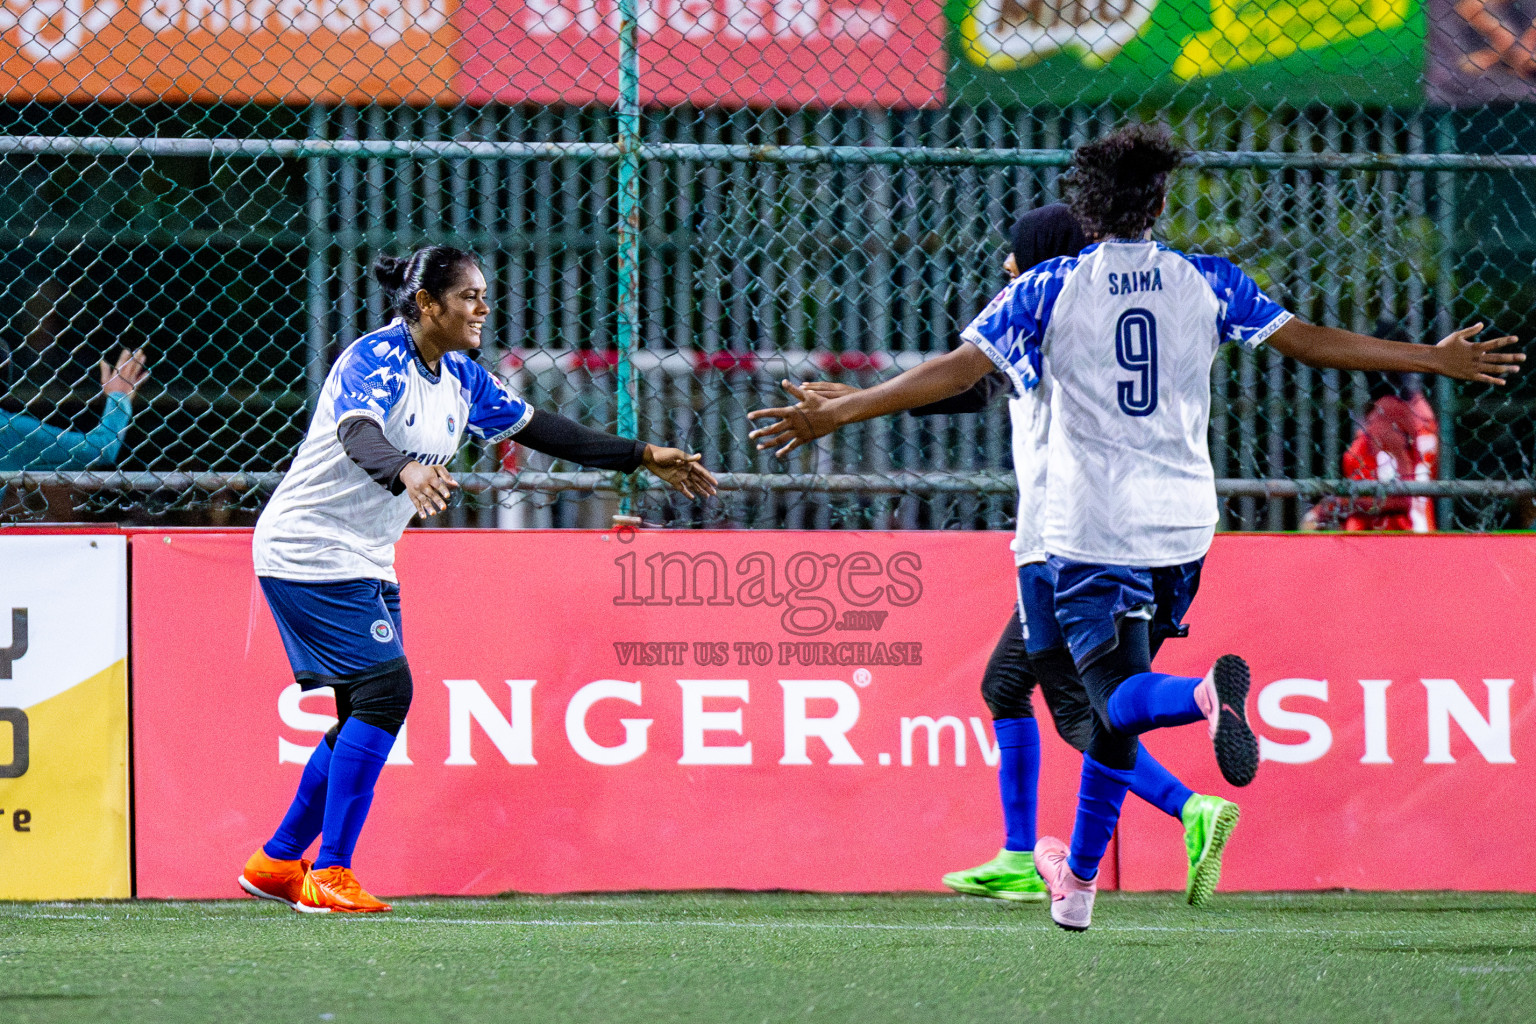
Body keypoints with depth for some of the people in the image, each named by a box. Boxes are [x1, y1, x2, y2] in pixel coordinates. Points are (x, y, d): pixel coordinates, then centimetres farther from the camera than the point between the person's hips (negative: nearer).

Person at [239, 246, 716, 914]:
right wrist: (406, 471, -61)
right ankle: (330, 876, -17)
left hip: (366, 560, 9)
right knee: (385, 689, -18)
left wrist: (642, 456, 11)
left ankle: (276, 863, 19)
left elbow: (536, 427, 14)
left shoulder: (460, 378, 7)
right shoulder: (374, 360, -20)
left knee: (367, 713, 8)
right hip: (309, 550, -9)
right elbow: (357, 435, -39)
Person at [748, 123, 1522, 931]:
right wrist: (1435, 360, 14)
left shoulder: (1050, 288, -3)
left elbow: (957, 370, -9)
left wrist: (835, 415, -4)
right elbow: (1308, 342, 4)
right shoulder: (1205, 283, 3)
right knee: (1116, 698, 18)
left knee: (1119, 695, -10)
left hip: (1087, 531, -3)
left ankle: (1206, 692, -45)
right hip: (1181, 528, 3)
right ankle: (1078, 878, 25)